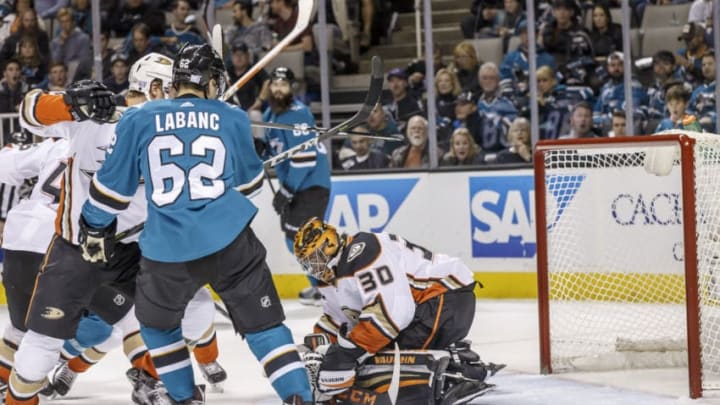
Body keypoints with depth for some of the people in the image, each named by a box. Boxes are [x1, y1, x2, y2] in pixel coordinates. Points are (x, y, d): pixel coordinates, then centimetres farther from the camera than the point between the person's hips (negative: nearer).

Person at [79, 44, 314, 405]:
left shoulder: (138, 120, 4)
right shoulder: (232, 119, 6)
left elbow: (112, 183, 9)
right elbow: (249, 181, 20)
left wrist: (95, 228, 23)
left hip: (168, 251, 0)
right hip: (231, 242, 0)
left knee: (156, 322, 26)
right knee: (263, 324, 6)